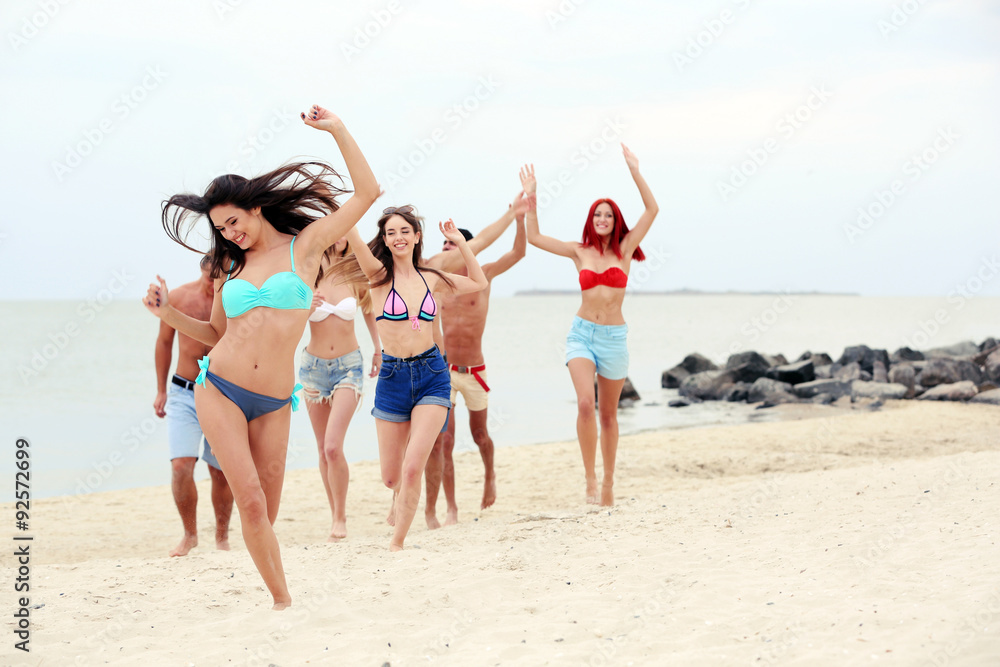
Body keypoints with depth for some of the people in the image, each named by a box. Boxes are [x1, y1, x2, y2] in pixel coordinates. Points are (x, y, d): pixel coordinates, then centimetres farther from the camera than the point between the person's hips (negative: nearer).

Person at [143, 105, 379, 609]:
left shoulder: (304, 245, 4)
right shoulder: (230, 265, 12)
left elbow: (367, 192, 0)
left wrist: (338, 130, -2)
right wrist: (169, 314, 7)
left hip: (273, 402, -1)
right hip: (219, 390, 1)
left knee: (265, 508, 4)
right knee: (250, 500, -9)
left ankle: (279, 600, 17)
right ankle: (283, 601, -3)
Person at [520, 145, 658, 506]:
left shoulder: (624, 249, 2)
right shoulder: (579, 252, 4)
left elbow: (652, 209, -5)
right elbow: (534, 237, 3)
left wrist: (635, 171, -9)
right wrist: (531, 197, -4)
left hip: (614, 337, 0)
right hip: (582, 333, 0)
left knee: (608, 413, 10)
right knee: (585, 404, -21)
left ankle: (608, 481, 22)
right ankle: (590, 479, -14)